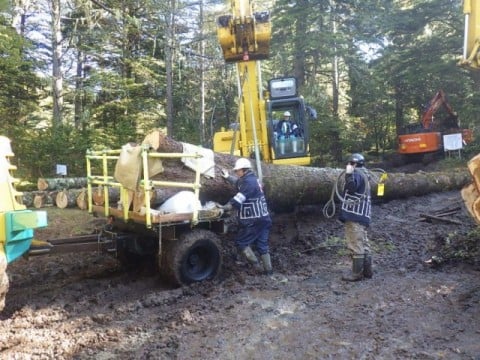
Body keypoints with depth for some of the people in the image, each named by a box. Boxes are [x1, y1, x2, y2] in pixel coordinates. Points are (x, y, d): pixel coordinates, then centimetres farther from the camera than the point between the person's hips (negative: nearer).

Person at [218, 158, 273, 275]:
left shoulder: (248, 182, -17)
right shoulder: (252, 179, 13)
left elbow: (238, 200, -23)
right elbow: (239, 183, 32)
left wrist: (224, 207, -18)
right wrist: (227, 177, 25)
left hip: (253, 221, -10)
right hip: (263, 219, 10)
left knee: (241, 241, 2)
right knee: (262, 245, 12)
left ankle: (256, 265, 0)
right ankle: (268, 269, 15)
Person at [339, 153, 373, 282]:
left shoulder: (357, 173, -6)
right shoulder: (363, 174, 25)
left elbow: (351, 187, -24)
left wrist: (349, 173, -22)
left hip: (355, 215, -10)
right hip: (361, 215, 10)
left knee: (355, 245, -8)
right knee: (363, 244, 13)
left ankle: (357, 273, -5)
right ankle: (367, 270, 18)